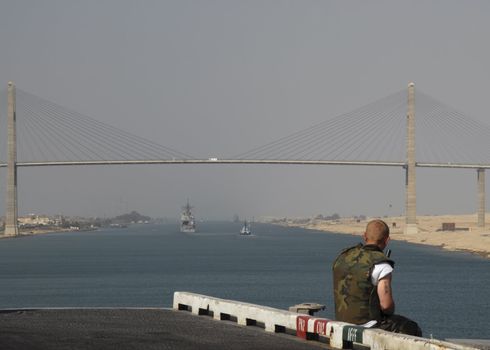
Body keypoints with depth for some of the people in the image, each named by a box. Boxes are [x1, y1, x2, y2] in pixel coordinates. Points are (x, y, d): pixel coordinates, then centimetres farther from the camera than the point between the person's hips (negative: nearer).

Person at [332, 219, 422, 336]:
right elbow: (386, 304, -22)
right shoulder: (381, 266, -18)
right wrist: (390, 313, 3)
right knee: (412, 330, 14)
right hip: (367, 324, -7)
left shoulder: (343, 257, 4)